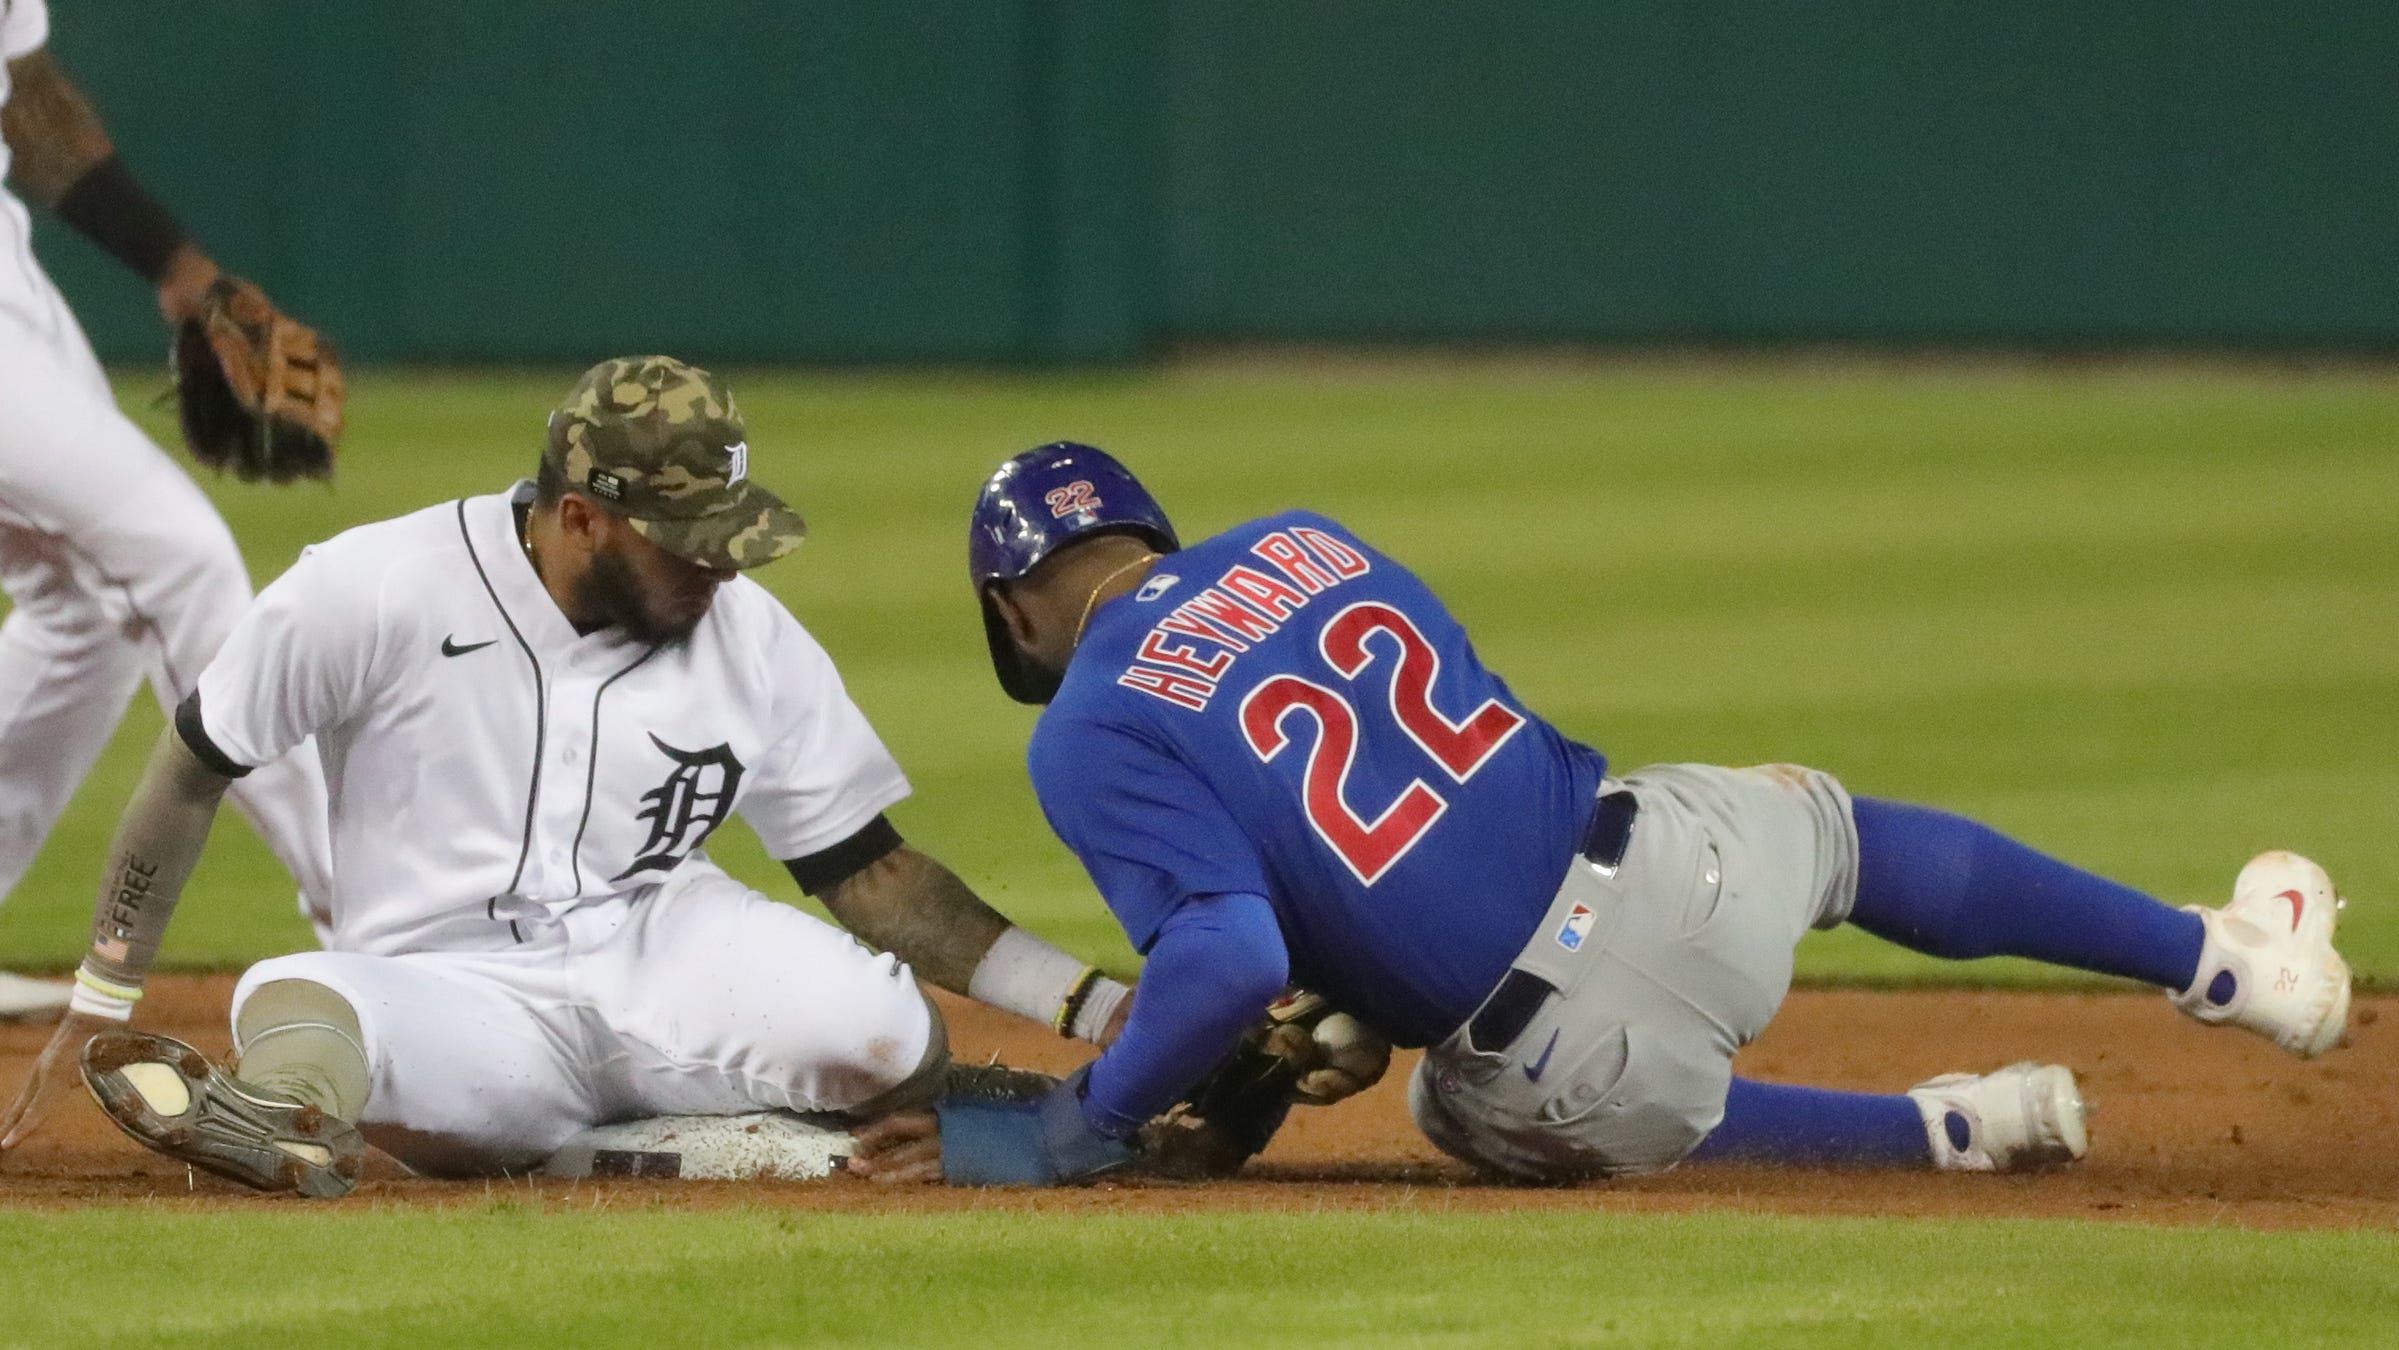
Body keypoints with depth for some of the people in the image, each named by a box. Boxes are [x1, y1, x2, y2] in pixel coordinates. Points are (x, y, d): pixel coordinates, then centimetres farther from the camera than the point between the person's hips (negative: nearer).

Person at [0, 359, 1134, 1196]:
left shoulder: (754, 642, 1)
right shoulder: (375, 593, -8)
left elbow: (871, 874, 6)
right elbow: (193, 772, 2)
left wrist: (1088, 1001, -4)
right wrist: (98, 1007, 2)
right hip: (461, 996, -3)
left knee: (888, 1040, -30)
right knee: (295, 999, -37)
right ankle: (287, 1114, -63)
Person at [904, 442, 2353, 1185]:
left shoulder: (1090, 738, -8)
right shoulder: (1301, 543, 12)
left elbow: (1230, 960, -22)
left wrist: (1074, 1134, -10)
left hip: (1558, 1067, -5)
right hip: (1663, 860, 5)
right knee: (1821, 816, 38)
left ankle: (1947, 1133, 20)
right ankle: (2226, 962, 44)